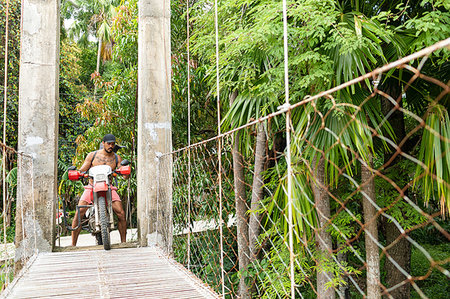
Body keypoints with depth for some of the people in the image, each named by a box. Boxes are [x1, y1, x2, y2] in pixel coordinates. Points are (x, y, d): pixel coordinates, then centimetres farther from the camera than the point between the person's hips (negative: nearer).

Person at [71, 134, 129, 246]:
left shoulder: (116, 158, 8)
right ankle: (73, 244, -5)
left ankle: (123, 242, -1)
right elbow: (82, 170, 3)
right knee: (79, 213, -16)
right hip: (92, 187, 0)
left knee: (121, 214, -15)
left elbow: (125, 176, 3)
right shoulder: (92, 155, 6)